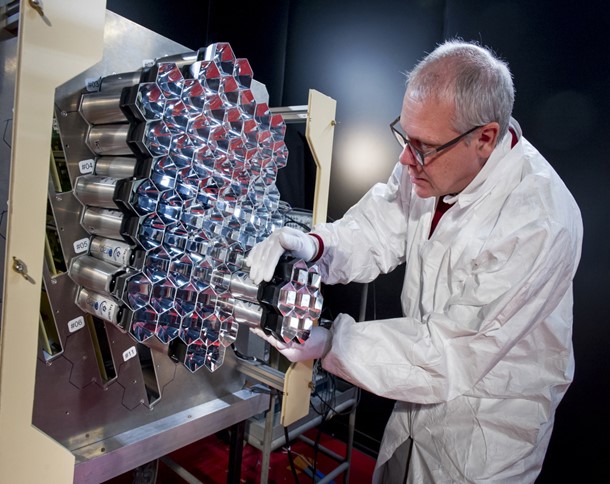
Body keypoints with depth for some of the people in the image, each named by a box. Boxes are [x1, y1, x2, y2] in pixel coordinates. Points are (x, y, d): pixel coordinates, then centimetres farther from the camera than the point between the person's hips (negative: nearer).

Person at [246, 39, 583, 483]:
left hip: (487, 428, -5)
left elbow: (453, 354, -30)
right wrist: (312, 245, -28)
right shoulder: (436, 159, -13)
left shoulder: (540, 224, -33)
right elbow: (375, 232, -8)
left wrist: (331, 343, -32)